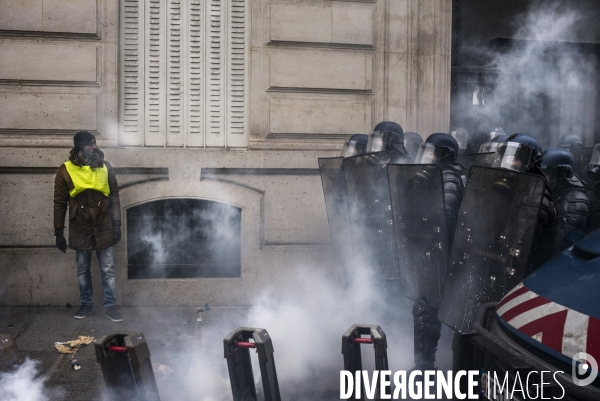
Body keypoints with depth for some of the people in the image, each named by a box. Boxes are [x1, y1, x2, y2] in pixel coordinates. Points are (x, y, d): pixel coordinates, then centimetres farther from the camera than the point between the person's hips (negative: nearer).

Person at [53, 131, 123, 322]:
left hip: (103, 227, 0)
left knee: (108, 270, 5)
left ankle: (110, 306, 15)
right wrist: (59, 232, -3)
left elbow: (114, 197, 3)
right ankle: (86, 303, 29)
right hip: (80, 229, 0)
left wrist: (117, 224, 0)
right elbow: (60, 203, -2)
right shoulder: (66, 170, -7)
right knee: (82, 269, 13)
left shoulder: (105, 167, -2)